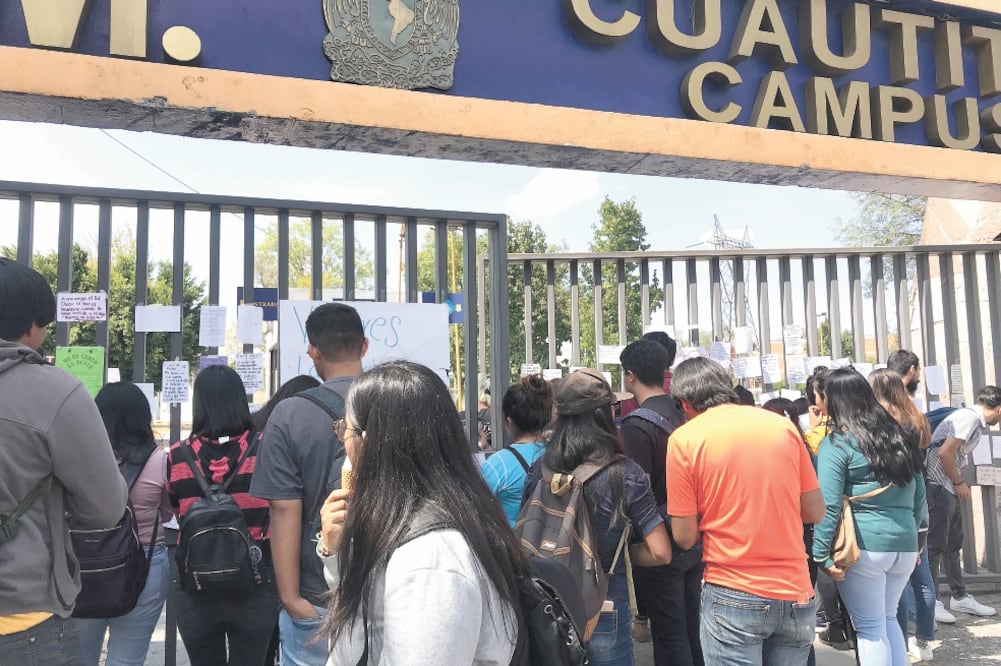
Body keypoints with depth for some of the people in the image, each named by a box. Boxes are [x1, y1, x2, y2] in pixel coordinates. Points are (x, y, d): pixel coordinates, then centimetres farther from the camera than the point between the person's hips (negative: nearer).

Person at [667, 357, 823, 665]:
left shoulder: (684, 439, -8)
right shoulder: (782, 425, 3)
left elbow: (685, 536, -6)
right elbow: (815, 512, 8)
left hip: (734, 597, -4)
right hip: (795, 593, 4)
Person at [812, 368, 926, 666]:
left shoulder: (837, 443, -9)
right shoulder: (898, 436, 11)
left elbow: (827, 506, -15)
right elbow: (919, 496, 17)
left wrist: (822, 554, -11)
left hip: (863, 547, -6)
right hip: (904, 544, 6)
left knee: (870, 627, 6)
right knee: (887, 619, 22)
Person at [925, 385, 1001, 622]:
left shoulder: (975, 420, 14)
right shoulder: (970, 418, -16)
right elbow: (944, 453, -23)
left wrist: (958, 482, 9)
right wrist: (959, 483, -11)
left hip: (949, 487, 10)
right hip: (938, 485, -10)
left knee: (954, 543, 16)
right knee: (936, 545, -4)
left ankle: (960, 597, 26)